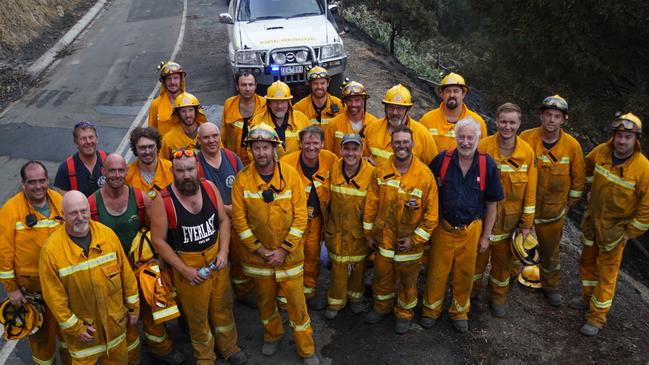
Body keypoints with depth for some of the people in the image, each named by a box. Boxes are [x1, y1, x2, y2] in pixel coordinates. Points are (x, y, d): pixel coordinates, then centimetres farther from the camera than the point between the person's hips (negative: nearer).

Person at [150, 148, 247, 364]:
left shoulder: (210, 188, -8)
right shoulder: (162, 201, -20)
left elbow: (224, 220, 3)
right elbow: (159, 241, -15)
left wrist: (223, 252, -9)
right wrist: (185, 270, -16)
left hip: (216, 258, 4)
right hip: (186, 264, -3)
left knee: (222, 306, 20)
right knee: (197, 314, 14)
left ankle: (229, 347, 45)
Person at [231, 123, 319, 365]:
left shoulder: (290, 174, -11)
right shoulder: (243, 179, -9)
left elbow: (301, 215, -11)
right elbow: (239, 219, -7)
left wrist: (284, 249, -13)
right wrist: (259, 249, -11)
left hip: (289, 252, -1)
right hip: (258, 254, 1)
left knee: (296, 302, 6)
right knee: (265, 299, 19)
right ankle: (272, 335, 46)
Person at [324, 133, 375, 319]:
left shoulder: (371, 173, -19)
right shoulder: (333, 170, -10)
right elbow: (327, 199, 4)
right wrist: (327, 223, 10)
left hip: (359, 231, -1)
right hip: (336, 229, 1)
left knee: (359, 266, 18)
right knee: (338, 267, 11)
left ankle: (355, 296, 42)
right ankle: (335, 302, 31)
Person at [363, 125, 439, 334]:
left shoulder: (425, 174, -15)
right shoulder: (380, 172, -6)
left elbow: (432, 212, -12)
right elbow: (371, 203, 1)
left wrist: (416, 239, -12)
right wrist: (369, 233, 4)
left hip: (410, 241, -2)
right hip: (384, 237, 3)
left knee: (408, 280, 16)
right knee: (382, 276, 20)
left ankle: (405, 313, 39)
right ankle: (382, 306, 45)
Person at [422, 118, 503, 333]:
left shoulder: (487, 165, -9)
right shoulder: (441, 160, -10)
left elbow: (491, 204, 0)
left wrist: (486, 236, 2)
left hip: (471, 230, 1)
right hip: (443, 228, 0)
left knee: (465, 274, 14)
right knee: (437, 272, 10)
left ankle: (460, 311, 36)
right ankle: (431, 309, 32)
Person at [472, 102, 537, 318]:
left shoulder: (527, 152, -8)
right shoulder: (483, 147, -14)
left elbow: (530, 190, -2)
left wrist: (526, 223, 0)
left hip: (509, 218, 2)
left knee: (503, 260, 16)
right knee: (477, 256, 13)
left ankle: (498, 298, 38)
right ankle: (471, 292, 37)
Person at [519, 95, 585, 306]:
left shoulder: (572, 145, -12)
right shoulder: (526, 138, -15)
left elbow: (578, 179, 2)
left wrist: (569, 203, 7)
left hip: (553, 211, 1)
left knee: (551, 251, 17)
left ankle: (550, 286, 38)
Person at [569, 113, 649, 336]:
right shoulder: (601, 152, -10)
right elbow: (588, 164, 16)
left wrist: (630, 234, -12)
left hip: (615, 229, -5)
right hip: (592, 220, 5)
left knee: (607, 272, 5)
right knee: (587, 262, 21)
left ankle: (597, 316, 18)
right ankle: (588, 299, 43)